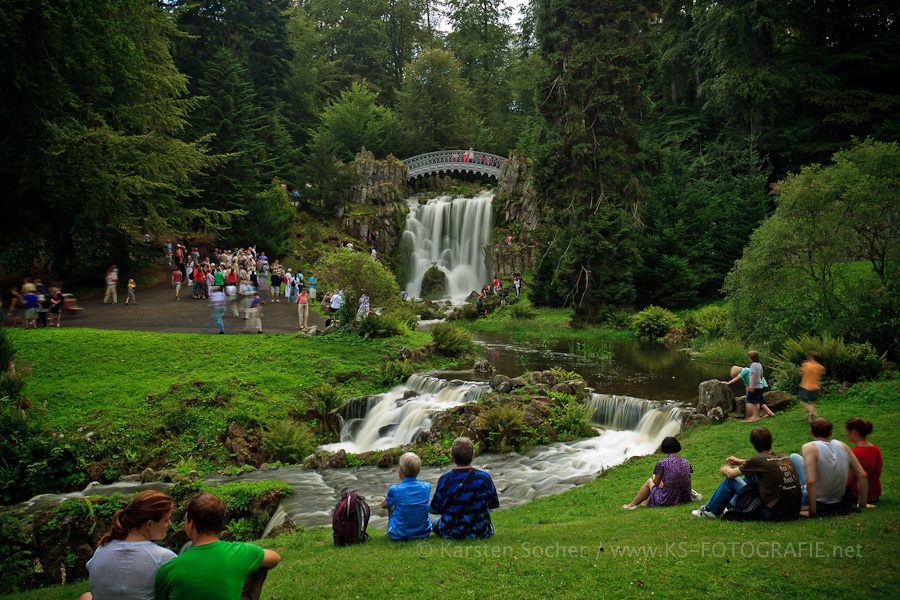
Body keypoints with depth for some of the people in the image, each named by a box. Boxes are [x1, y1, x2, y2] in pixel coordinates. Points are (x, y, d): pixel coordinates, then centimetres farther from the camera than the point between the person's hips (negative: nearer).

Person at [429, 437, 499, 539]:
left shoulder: (445, 480, -18)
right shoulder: (485, 477, -13)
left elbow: (434, 509, -7)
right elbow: (494, 504, 1)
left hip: (452, 533, -2)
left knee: (433, 519, 29)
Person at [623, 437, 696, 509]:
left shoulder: (661, 463, -13)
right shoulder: (686, 463, 2)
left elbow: (656, 482, -2)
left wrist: (654, 478, 23)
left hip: (667, 500, -5)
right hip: (685, 498, 5)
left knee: (649, 481, 23)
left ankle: (632, 504, 35)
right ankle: (648, 500, 50)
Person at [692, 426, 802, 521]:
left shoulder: (759, 459, -15)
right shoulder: (784, 456, 5)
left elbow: (730, 473, -1)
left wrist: (724, 469, 21)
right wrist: (740, 462, 32)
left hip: (774, 514, -7)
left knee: (730, 480, 6)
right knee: (752, 475, 23)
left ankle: (710, 510, 26)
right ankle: (733, 504, 43)